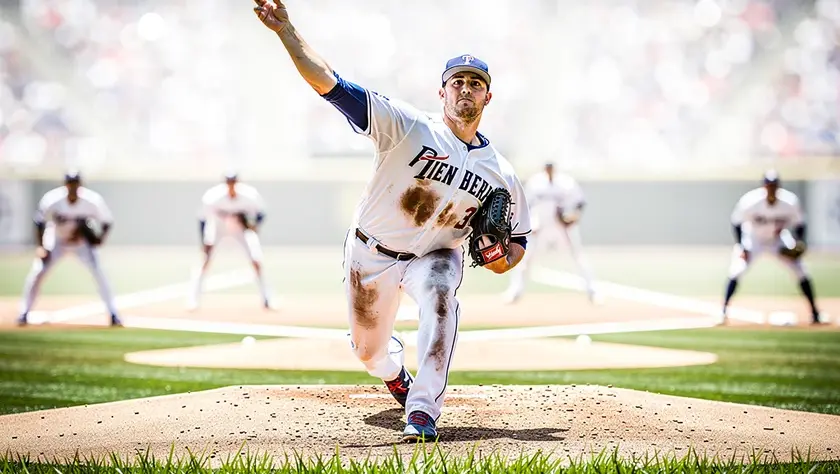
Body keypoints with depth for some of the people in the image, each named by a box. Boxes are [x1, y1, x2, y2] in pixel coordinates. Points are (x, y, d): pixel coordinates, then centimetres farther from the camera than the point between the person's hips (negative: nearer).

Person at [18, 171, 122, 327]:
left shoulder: (93, 200, -25)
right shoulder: (52, 200, -26)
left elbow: (107, 222, -11)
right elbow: (39, 222, -12)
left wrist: (99, 239, -27)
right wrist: (40, 246, -19)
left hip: (82, 241, 0)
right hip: (56, 240, 0)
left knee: (98, 272, -14)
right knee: (36, 272, -11)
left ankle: (113, 314, -4)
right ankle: (24, 314, 4)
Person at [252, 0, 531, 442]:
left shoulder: (501, 174, -9)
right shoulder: (409, 127, -21)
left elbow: (518, 238, 5)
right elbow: (330, 84, -30)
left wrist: (504, 258, -20)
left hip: (435, 255, 1)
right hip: (372, 254, -1)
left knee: (439, 297, -34)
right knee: (368, 350, 12)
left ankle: (423, 411, -33)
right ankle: (394, 371, 53)